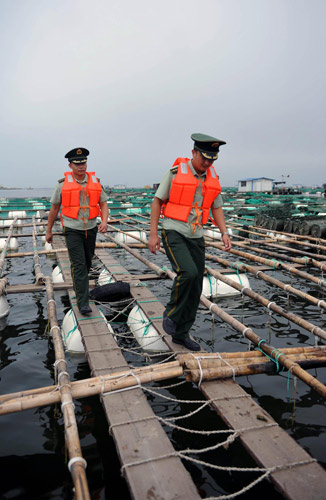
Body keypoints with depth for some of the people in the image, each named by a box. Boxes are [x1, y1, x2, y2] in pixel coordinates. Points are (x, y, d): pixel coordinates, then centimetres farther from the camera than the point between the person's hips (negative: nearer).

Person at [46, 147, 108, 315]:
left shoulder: (95, 182, 1)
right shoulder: (63, 183, -5)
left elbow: (103, 205, 2)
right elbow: (54, 208, 4)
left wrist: (104, 221, -18)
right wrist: (49, 230, 9)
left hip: (91, 228, 4)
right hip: (72, 229, -3)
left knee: (87, 262, 16)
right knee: (79, 264, -13)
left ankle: (78, 285, 46)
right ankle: (83, 303, -11)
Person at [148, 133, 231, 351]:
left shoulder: (213, 178, 7)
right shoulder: (176, 172, -7)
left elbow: (217, 208, 13)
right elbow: (157, 201, -3)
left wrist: (225, 233, -4)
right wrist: (153, 234, -8)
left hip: (196, 237, 5)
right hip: (173, 233, -5)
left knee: (195, 290, 4)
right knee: (188, 272, -28)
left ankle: (181, 334, 19)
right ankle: (171, 314, -2)